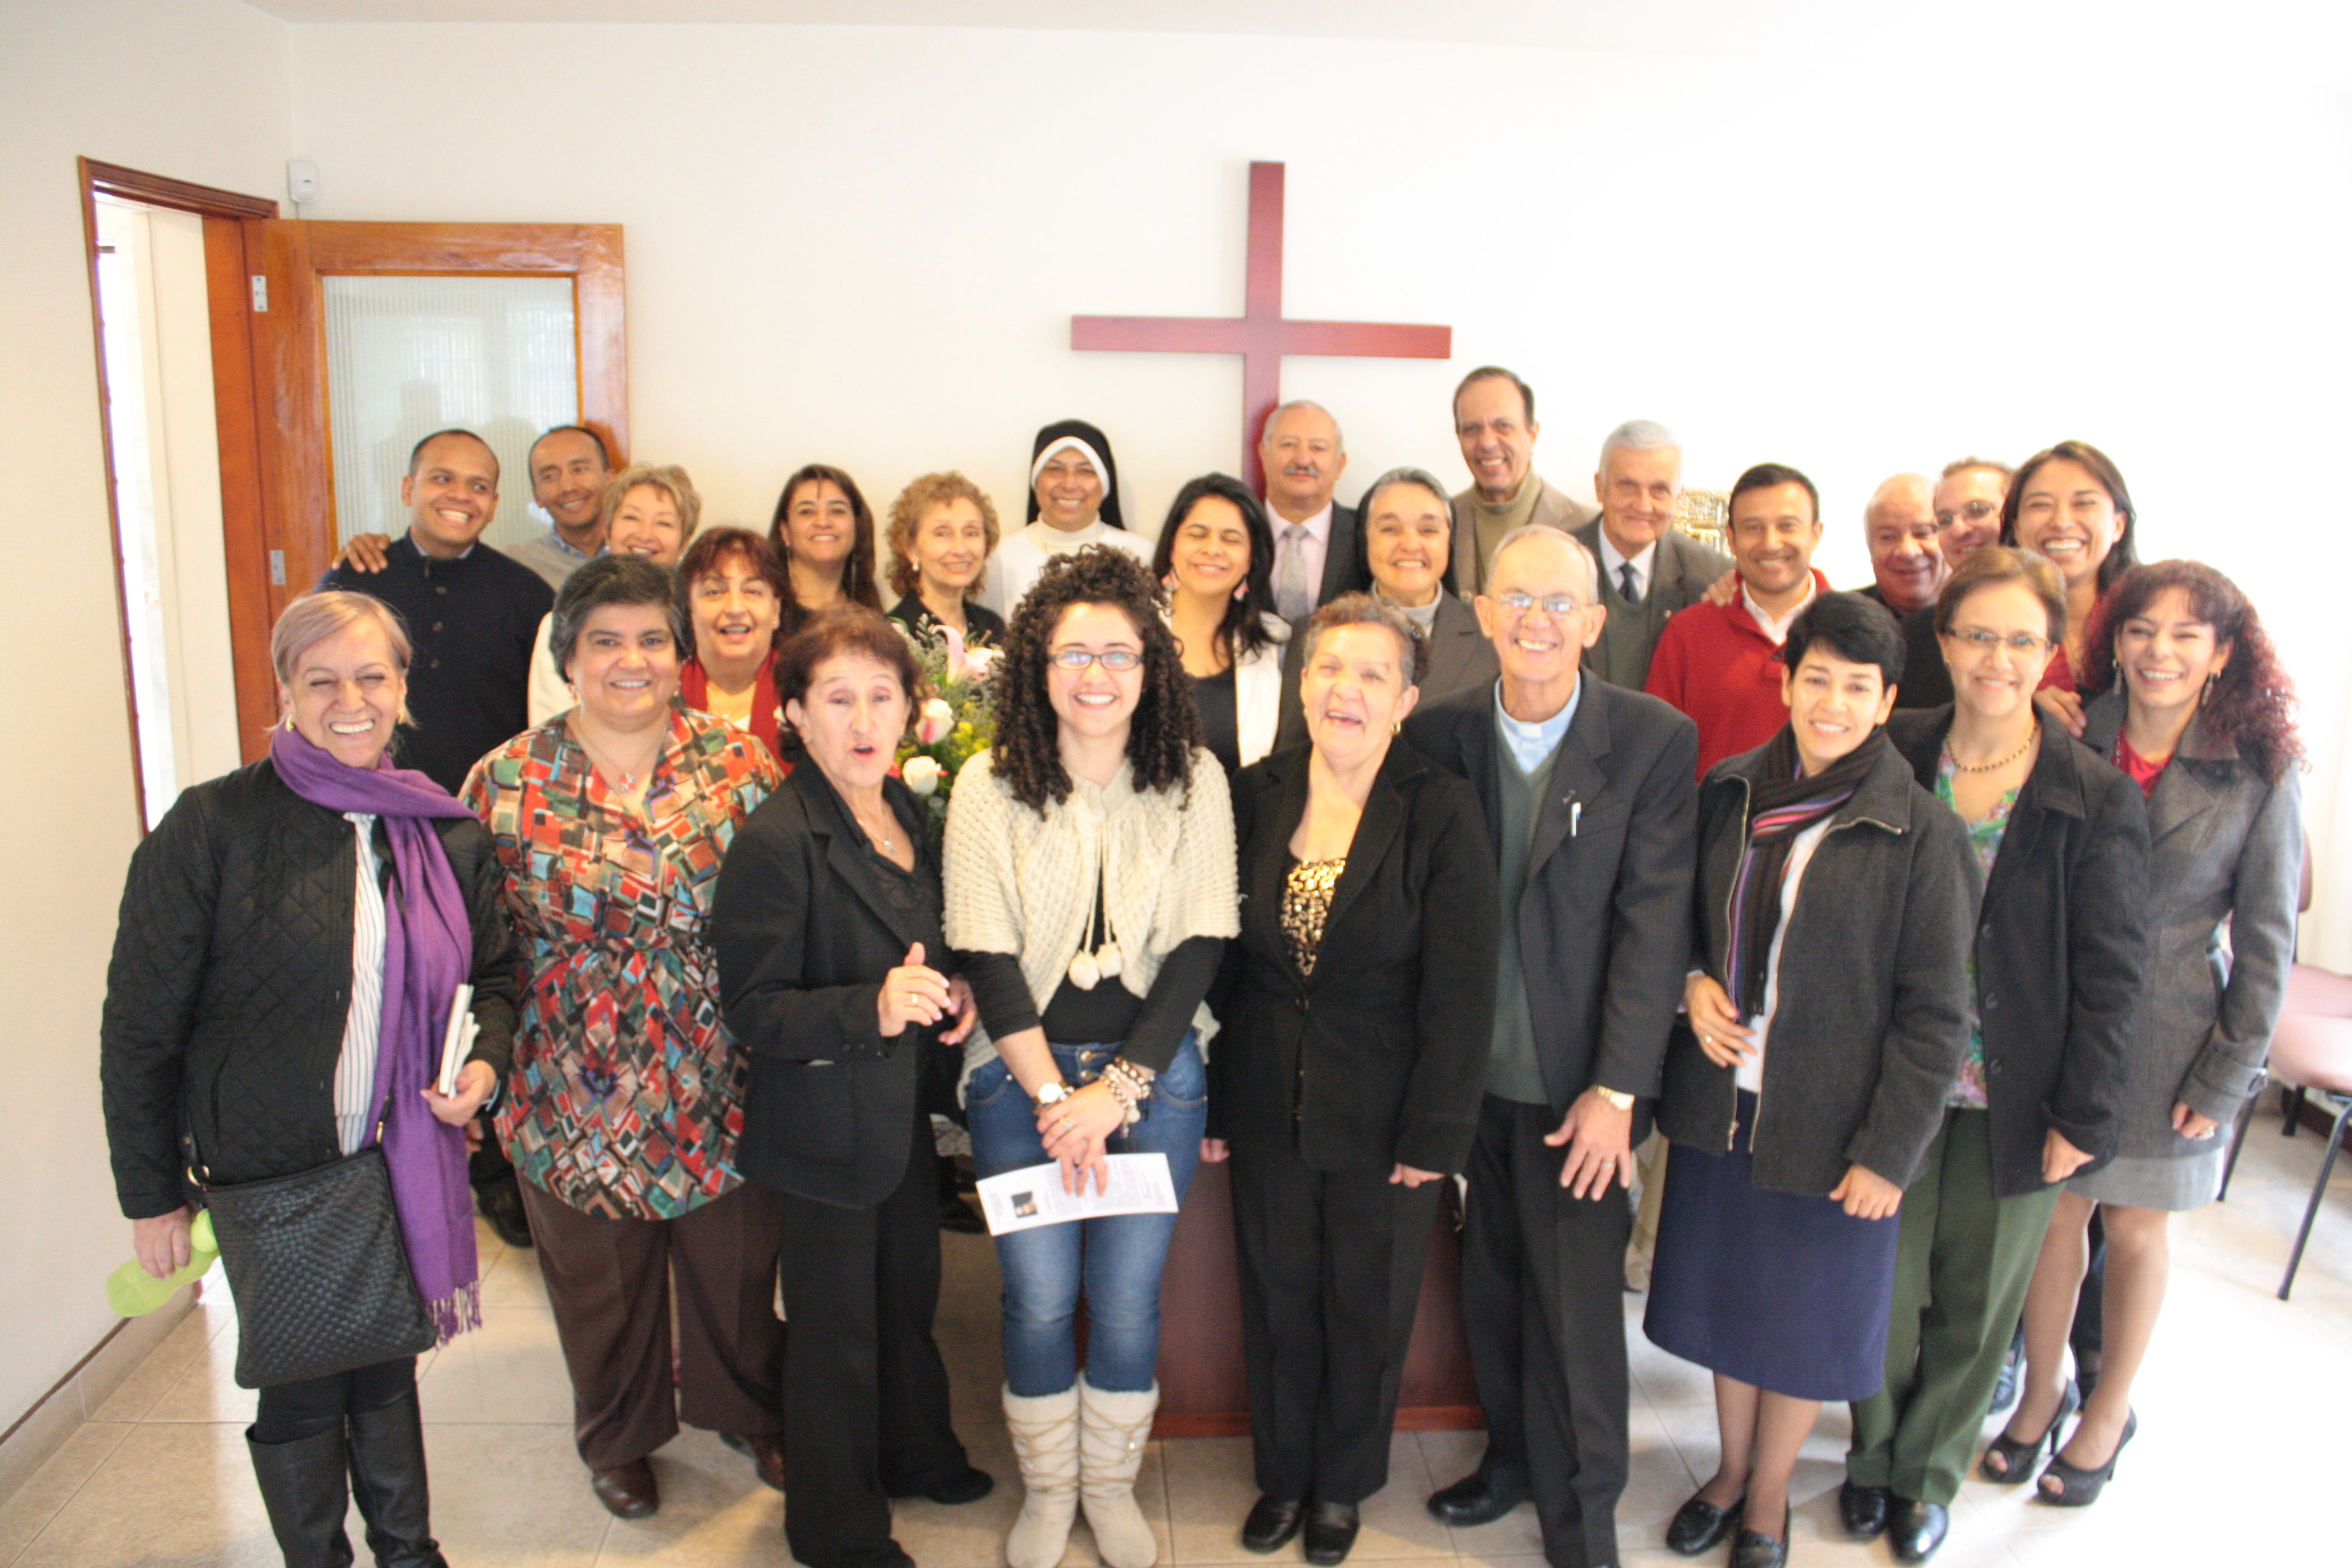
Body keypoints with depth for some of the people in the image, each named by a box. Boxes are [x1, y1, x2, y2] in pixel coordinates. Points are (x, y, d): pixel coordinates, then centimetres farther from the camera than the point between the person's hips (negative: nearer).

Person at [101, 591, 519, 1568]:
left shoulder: (450, 834, 0)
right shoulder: (212, 828, -14)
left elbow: (494, 974, 14)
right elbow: (140, 1026, -9)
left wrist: (487, 1061, -7)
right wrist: (150, 1194, -6)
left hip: (407, 1160, 4)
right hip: (270, 1174, -4)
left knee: (389, 1365, 22)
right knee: (303, 1388, 11)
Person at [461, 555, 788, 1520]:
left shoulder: (740, 767, -5)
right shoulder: (506, 783, -5)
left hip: (727, 1091, 0)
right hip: (580, 1102, 0)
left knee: (737, 1272, 19)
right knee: (603, 1290, 19)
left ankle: (746, 1410, 47)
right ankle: (619, 1439, 47)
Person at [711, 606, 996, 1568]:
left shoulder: (904, 810, 3)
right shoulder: (775, 841, -22)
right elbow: (753, 1010, -22)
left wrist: (949, 991, -1)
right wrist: (873, 1009, -36)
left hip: (904, 1107, 7)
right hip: (825, 1121, -7)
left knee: (910, 1292, 25)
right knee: (837, 1328, 11)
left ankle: (915, 1453, 50)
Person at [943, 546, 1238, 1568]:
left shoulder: (1194, 780, -3)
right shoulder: (989, 786, -5)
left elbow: (1200, 946, -5)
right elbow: (984, 955, -6)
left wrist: (1120, 1086, -11)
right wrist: (1054, 1095, -10)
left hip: (1154, 1072, 1)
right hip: (1021, 1073, 0)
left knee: (1127, 1299, 8)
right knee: (1038, 1299, 7)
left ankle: (1113, 1486, 32)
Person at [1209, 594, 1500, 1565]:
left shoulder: (1441, 813, -12)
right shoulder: (1257, 796, -2)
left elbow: (1461, 990, -12)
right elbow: (1220, 955, 2)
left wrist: (1435, 1134, -13)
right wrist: (1208, 1103, 2)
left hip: (1384, 1117, -2)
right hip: (1269, 1109, 3)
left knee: (1368, 1309, 15)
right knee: (1277, 1298, 17)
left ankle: (1342, 1485, 39)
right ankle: (1282, 1475, 40)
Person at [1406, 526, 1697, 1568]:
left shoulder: (1654, 740, -9)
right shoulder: (1441, 733, 0)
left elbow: (1654, 922, -11)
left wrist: (1615, 1090, -14)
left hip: (1578, 1083, -3)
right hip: (1470, 1073, 3)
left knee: (1577, 1309, 5)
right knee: (1490, 1288, 17)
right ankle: (1511, 1452, 42)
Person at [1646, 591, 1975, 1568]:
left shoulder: (1920, 834, -13)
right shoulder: (1730, 791, -1)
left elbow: (1934, 1014, -11)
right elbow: (1680, 914, 13)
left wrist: (1888, 1152, -13)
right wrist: (1693, 983, -7)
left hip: (1829, 1126, -3)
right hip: (1720, 1105, 4)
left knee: (1805, 1317, 14)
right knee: (1726, 1299, 18)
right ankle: (1730, 1468, 43)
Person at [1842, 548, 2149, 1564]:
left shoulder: (2098, 800, -9)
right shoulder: (1892, 759, -3)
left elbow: (2110, 975, -6)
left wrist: (2082, 1117, -8)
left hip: (2013, 1100, -1)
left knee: (1979, 1299, 14)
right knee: (1887, 1283, 12)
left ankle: (1930, 1472, 37)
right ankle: (1874, 1454, 36)